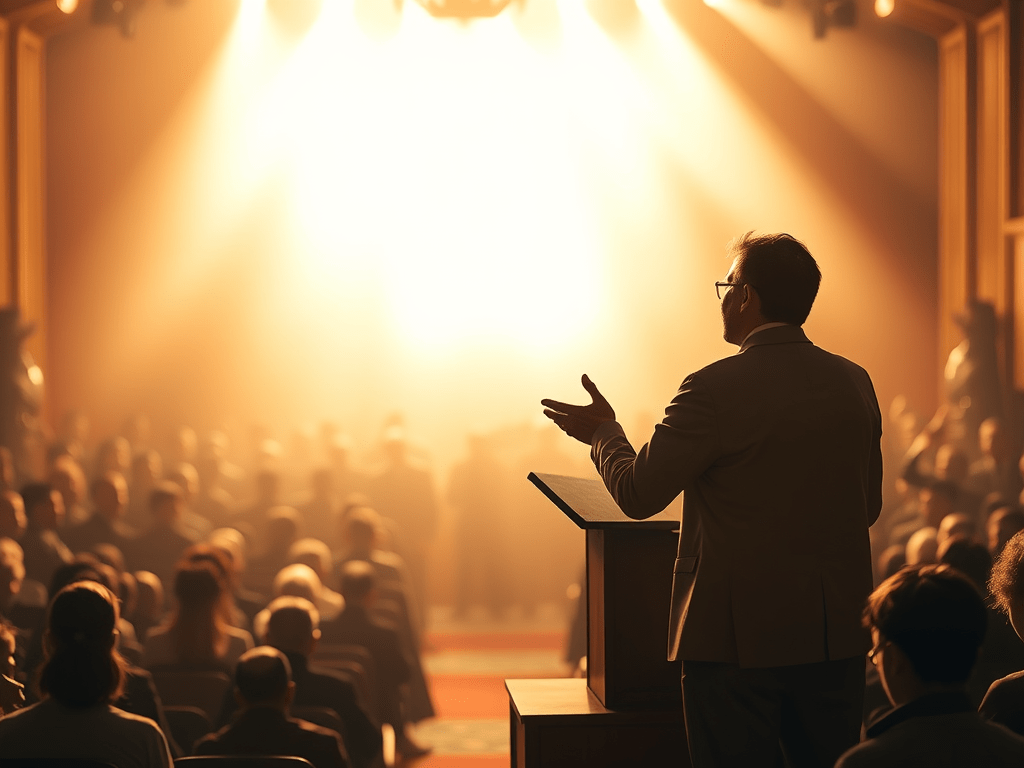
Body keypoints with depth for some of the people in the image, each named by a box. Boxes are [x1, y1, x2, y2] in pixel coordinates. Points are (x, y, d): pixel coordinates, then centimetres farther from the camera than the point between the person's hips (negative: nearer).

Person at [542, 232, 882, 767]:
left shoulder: (715, 391, -15)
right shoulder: (854, 383, 4)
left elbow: (638, 494, -10)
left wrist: (604, 432, 9)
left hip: (741, 637, -5)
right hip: (837, 635, 6)